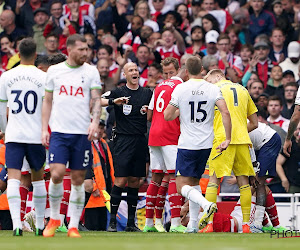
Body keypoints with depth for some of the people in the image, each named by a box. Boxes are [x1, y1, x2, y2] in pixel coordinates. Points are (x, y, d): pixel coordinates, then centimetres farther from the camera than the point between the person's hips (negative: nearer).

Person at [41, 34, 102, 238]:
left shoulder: (91, 72, 5)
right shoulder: (54, 71, 8)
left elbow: (97, 100, 1)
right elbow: (47, 101, 14)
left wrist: (95, 122, -16)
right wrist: (44, 128, 6)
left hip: (82, 133, 0)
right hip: (59, 131, 0)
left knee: (78, 179, 2)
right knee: (56, 174, -14)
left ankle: (73, 226, 10)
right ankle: (54, 218, 8)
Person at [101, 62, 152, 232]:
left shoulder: (147, 93, 11)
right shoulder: (119, 92, 1)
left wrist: (147, 111, -7)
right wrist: (113, 101, -26)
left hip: (141, 141, 4)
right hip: (123, 140, -4)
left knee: (134, 182, 6)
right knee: (120, 181, -10)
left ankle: (131, 223, 10)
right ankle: (113, 221, -5)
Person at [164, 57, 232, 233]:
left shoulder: (180, 89, -7)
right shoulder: (213, 89, -1)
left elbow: (167, 116, -6)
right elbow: (225, 113, -12)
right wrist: (228, 139, -8)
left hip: (187, 144, -4)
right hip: (206, 144, 4)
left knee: (182, 186, -2)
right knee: (194, 180, 20)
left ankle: (206, 204, -30)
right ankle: (193, 224, 16)